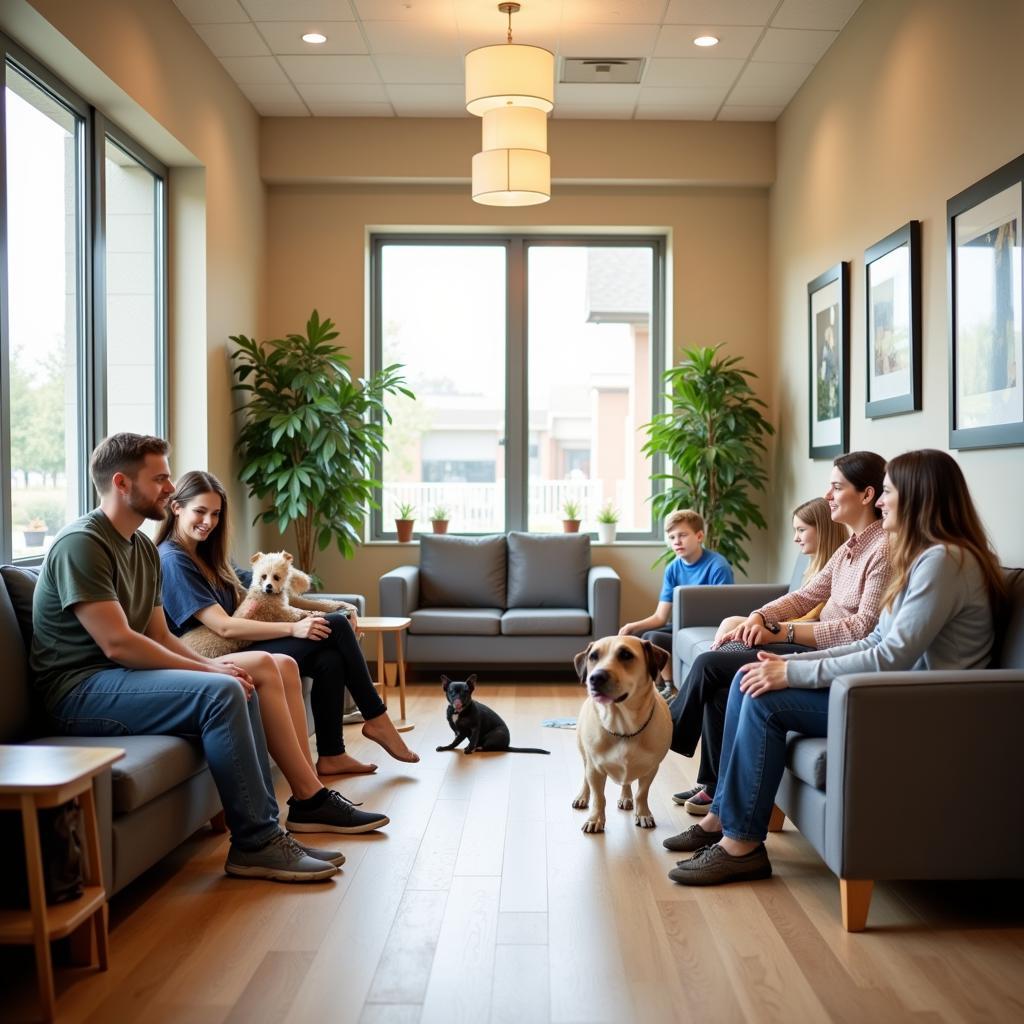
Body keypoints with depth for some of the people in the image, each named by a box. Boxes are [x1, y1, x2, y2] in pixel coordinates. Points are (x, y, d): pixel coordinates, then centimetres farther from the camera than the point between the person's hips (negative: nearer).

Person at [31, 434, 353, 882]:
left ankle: (264, 832, -1)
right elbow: (118, 644, -23)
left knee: (240, 687, 1)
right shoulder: (81, 544, -16)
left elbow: (160, 636, 14)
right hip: (79, 690, -10)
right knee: (221, 693, -25)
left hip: (118, 676, 10)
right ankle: (253, 844, -17)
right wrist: (208, 670, -16)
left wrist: (210, 665, -5)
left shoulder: (143, 547, 14)